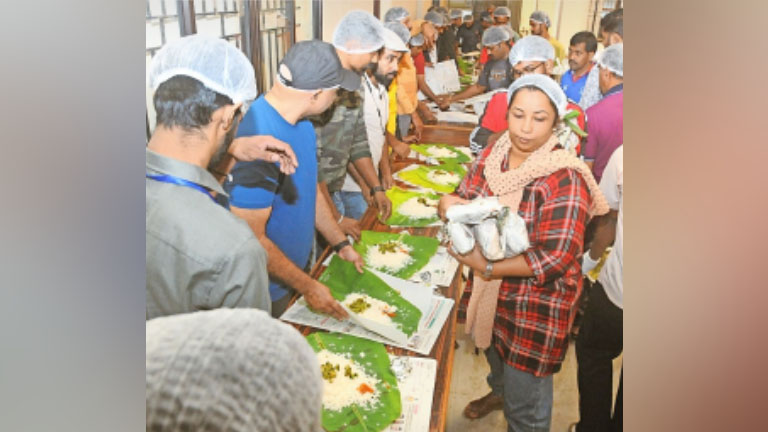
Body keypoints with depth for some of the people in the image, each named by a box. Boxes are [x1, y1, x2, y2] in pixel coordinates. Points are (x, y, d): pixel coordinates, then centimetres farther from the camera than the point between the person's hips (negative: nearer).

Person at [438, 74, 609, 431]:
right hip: (487, 293, 6)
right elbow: (463, 199, 3)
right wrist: (448, 203, -22)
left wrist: (487, 267, -26)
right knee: (494, 353, 35)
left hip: (537, 306, -6)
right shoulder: (490, 157, -5)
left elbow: (557, 257, -26)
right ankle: (498, 391, 67)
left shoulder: (565, 179, -24)